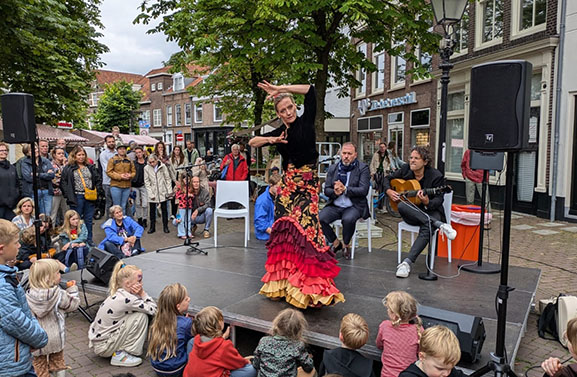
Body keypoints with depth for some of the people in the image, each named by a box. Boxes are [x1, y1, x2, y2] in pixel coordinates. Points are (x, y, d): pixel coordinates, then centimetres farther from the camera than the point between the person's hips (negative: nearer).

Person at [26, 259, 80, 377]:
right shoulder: (59, 294, -20)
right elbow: (72, 305, -7)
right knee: (58, 362, 22)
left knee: (39, 364, 16)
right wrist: (72, 289, 3)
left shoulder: (29, 295, -13)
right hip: (55, 336, -1)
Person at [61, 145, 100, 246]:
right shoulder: (69, 168, 0)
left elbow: (97, 180, 14)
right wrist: (68, 195, -9)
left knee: (89, 219, 9)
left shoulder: (90, 167, 11)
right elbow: (63, 182, -1)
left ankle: (89, 239, 19)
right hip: (77, 197, -3)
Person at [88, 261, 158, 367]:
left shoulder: (117, 294, 3)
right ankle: (120, 355, -8)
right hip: (103, 346, -9)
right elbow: (153, 310, -19)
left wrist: (141, 294, -12)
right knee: (141, 316, -16)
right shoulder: (126, 298, -25)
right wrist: (142, 293, -11)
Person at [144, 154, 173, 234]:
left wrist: (169, 191, -4)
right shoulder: (146, 168, -3)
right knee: (152, 210, 6)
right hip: (153, 193, 0)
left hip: (163, 192, 0)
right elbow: (147, 182, -1)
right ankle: (152, 227, 17)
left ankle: (165, 226, 14)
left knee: (164, 209, 5)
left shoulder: (163, 166, -3)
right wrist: (150, 194, -8)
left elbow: (168, 179, 1)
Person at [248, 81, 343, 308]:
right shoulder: (279, 133, 12)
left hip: (307, 183, -5)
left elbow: (310, 90, -8)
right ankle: (284, 281, 13)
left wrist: (280, 89, -8)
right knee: (285, 230, 3)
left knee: (304, 229, -15)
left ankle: (310, 284, -11)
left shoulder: (306, 122, 1)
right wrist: (270, 140, -3)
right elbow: (252, 143, 15)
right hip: (287, 184, 5)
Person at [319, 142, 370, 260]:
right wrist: (335, 192, -15)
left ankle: (346, 245, -3)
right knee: (319, 218, -22)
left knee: (348, 219, -35)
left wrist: (345, 189, -21)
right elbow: (326, 190, 8)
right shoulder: (333, 168, 10)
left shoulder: (363, 168, -1)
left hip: (354, 206, -4)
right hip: (335, 206, 4)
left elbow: (364, 190, -11)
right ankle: (335, 242, 5)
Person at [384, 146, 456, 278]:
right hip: (411, 213, 4)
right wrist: (388, 191, -4)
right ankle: (440, 224, -33)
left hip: (431, 211, -3)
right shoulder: (405, 169, 2)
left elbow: (439, 200, -12)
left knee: (427, 229, -37)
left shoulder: (436, 176, -10)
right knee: (402, 206, -34)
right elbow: (388, 178, 17)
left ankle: (407, 263, -41)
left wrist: (428, 202, -35)